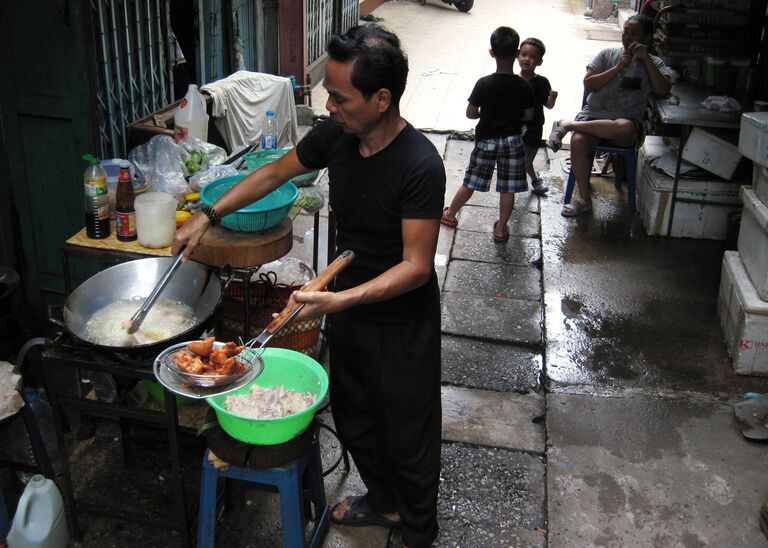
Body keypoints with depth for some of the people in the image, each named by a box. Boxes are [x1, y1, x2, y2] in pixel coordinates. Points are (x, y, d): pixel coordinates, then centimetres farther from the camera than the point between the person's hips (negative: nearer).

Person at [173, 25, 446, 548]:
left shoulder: (420, 166, -30)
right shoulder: (335, 135, -10)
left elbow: (416, 266, -28)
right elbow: (275, 173, 6)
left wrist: (341, 300, -38)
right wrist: (208, 216, 3)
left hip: (403, 323, -7)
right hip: (347, 307, 7)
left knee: (407, 432, 13)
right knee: (353, 416, 24)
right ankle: (383, 500, 50)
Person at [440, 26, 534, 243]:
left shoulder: (484, 84, -17)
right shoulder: (524, 87, -11)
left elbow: (470, 113, -11)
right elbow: (529, 116, 0)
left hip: (486, 141, -1)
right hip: (512, 141, 1)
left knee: (470, 182, 14)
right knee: (508, 189, 10)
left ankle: (450, 215, 32)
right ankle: (501, 229, 18)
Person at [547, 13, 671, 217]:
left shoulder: (654, 63, 11)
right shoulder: (608, 55, 12)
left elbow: (663, 90, -7)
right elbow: (588, 84, 3)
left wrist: (646, 59, -9)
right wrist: (617, 68, -7)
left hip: (627, 120, -1)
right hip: (594, 114, 1)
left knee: (624, 129, -41)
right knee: (578, 142, -33)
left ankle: (567, 125, -20)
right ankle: (584, 199, -17)